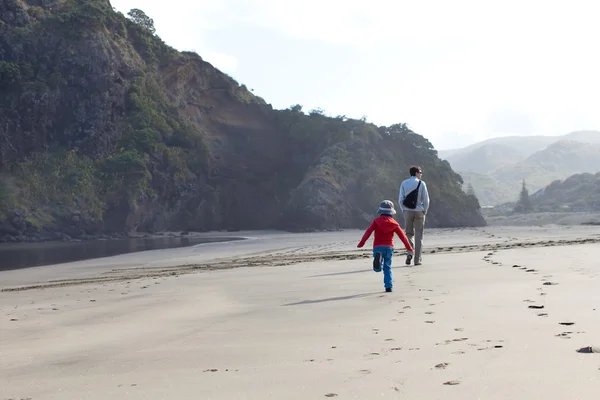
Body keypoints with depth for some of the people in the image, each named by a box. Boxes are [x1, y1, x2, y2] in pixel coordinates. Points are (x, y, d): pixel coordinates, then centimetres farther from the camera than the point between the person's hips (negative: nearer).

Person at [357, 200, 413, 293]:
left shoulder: (376, 221, 3)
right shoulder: (394, 223, 7)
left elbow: (368, 232, -7)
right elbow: (402, 235, 6)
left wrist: (361, 243, -8)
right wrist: (409, 247, 12)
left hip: (378, 247, -2)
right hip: (389, 247, 2)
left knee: (377, 269, -6)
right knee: (387, 268, 14)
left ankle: (378, 258, -39)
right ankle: (388, 286, 8)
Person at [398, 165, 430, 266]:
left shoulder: (404, 183, 3)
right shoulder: (421, 183, -4)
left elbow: (400, 199, 0)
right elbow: (426, 199, -6)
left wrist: (403, 210, 9)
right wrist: (425, 212, 5)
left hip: (407, 211, 2)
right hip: (419, 211, -2)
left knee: (409, 233, 14)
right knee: (418, 236, 5)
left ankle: (409, 253, -9)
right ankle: (417, 259, 6)